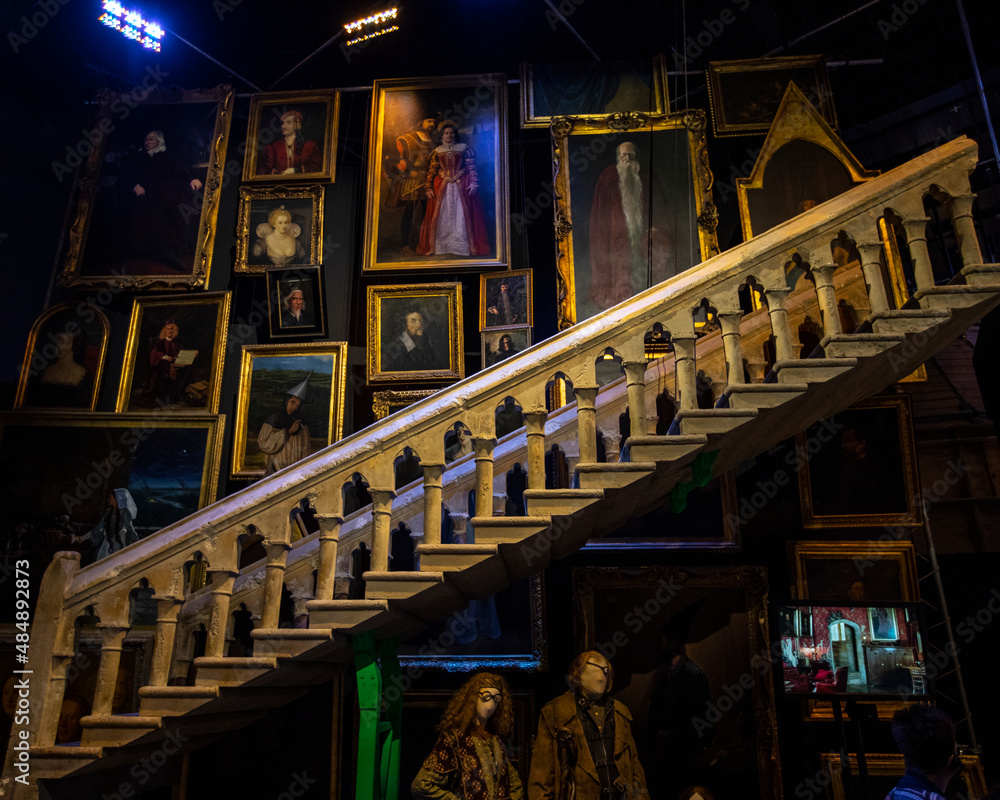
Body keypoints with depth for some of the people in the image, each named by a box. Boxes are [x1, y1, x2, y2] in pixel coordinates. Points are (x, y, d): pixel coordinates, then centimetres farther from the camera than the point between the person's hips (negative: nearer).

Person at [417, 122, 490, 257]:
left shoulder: (464, 148, 6)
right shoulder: (437, 151, 11)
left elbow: (472, 167, 2)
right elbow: (431, 170, 9)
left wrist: (473, 183, -9)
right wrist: (429, 188, 1)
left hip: (462, 186, -1)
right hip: (442, 187, 2)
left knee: (461, 215, -4)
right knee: (442, 217, -1)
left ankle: (462, 246, -2)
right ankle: (440, 246, 2)